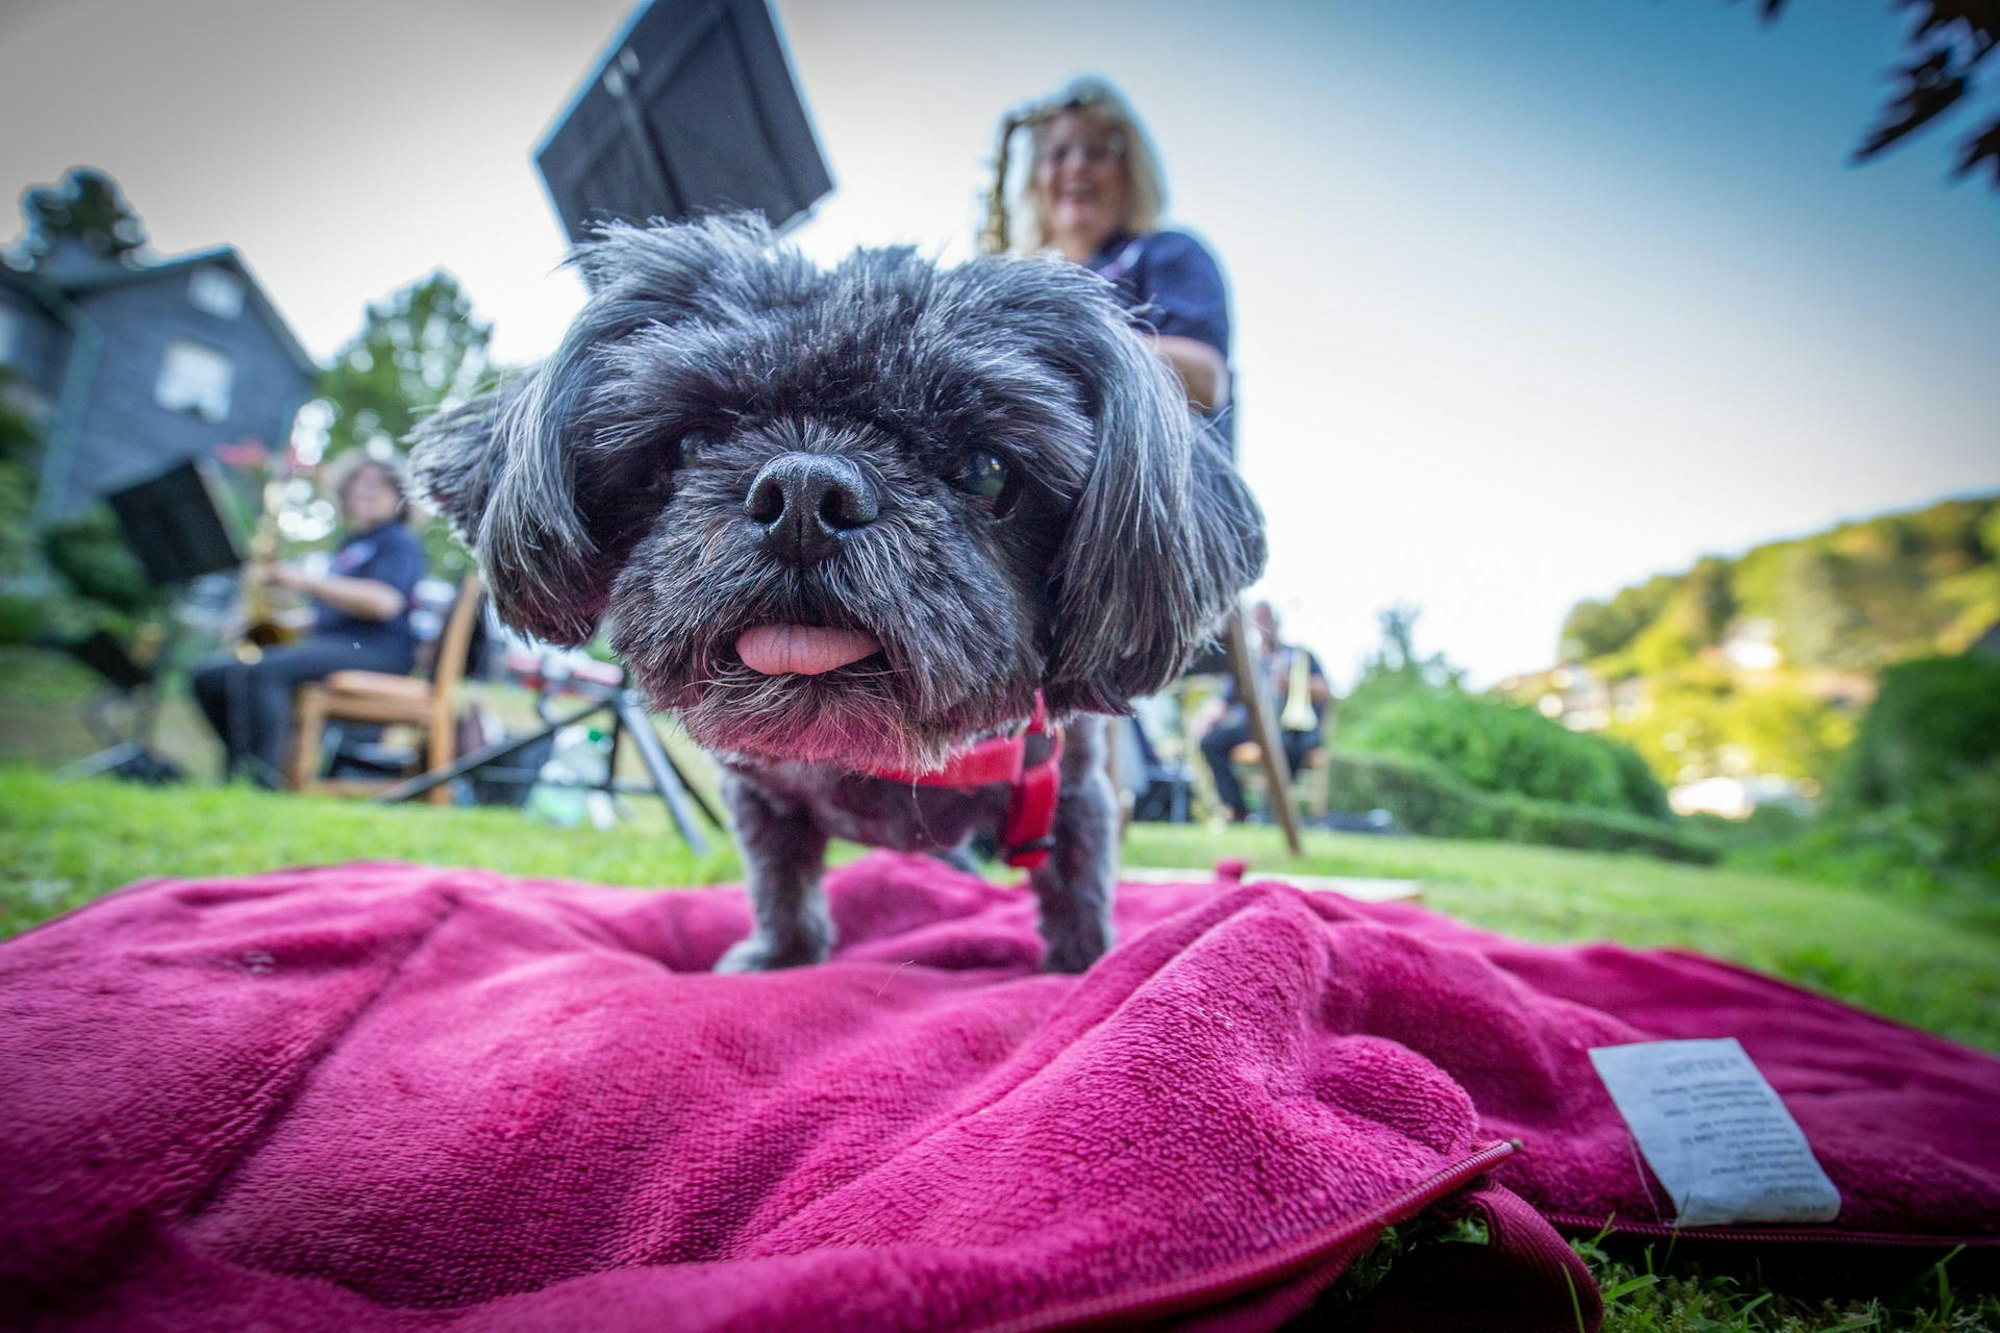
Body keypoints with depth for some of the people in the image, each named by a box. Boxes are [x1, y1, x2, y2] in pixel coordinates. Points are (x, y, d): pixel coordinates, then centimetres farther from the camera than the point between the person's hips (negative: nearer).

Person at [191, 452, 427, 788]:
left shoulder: (400, 541, 2)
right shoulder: (351, 544, 29)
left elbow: (385, 602, -18)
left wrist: (308, 581, -17)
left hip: (371, 650, -9)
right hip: (326, 642, 10)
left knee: (259, 670, -31)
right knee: (209, 676, 1)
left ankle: (261, 779, -33)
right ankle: (237, 774, 0)